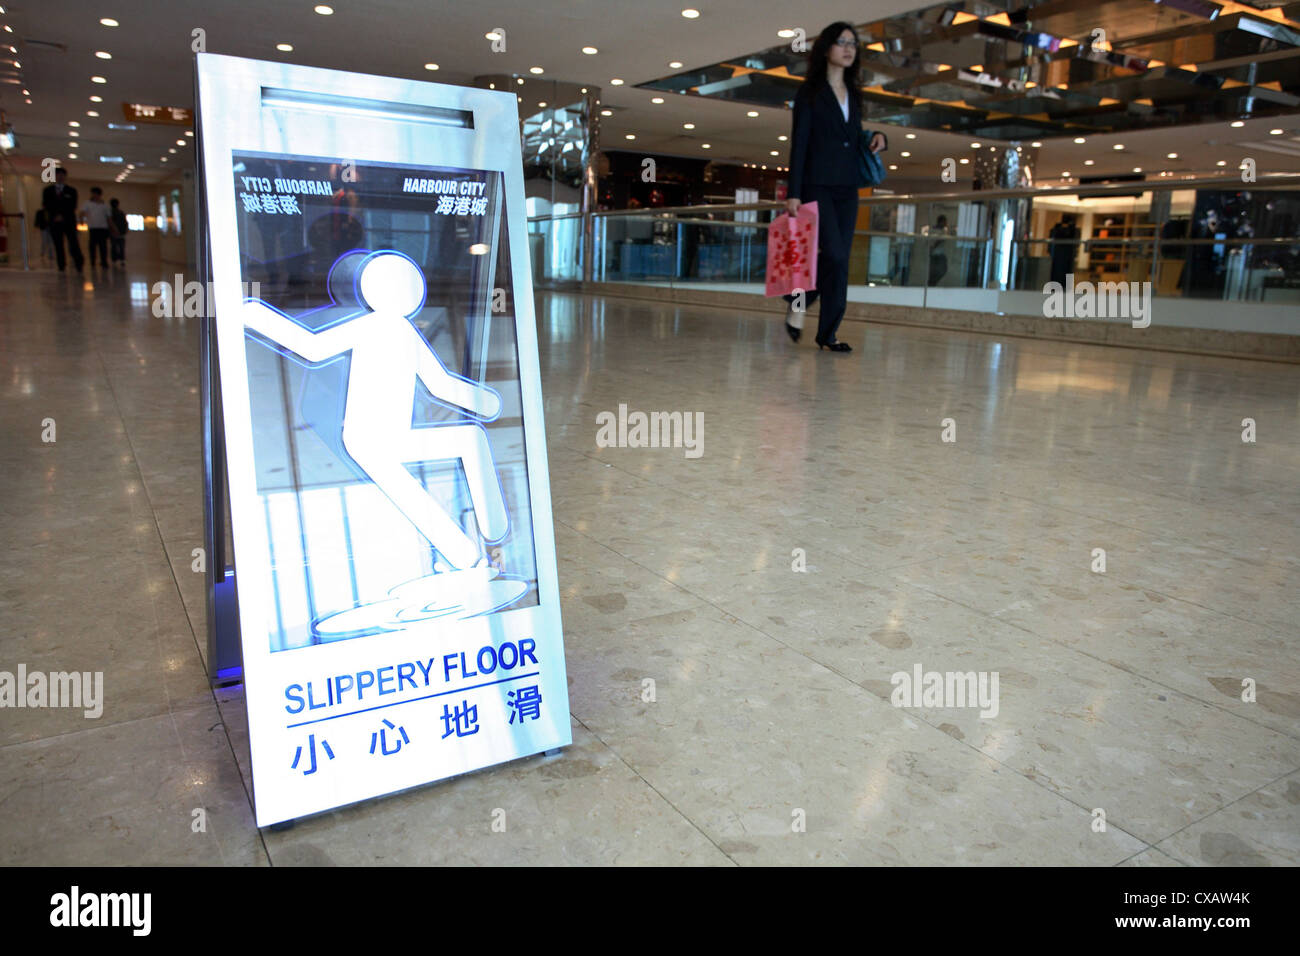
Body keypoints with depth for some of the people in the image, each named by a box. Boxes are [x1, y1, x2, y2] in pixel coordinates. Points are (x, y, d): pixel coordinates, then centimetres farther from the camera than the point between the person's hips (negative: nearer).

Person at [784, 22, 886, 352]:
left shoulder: (853, 94, 17)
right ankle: (797, 303, 5)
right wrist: (794, 193, -15)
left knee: (838, 260, 1)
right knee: (835, 256, -17)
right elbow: (799, 144, -7)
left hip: (847, 189, 6)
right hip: (817, 186, -6)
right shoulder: (810, 92, 0)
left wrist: (876, 138, 2)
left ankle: (827, 333, 4)